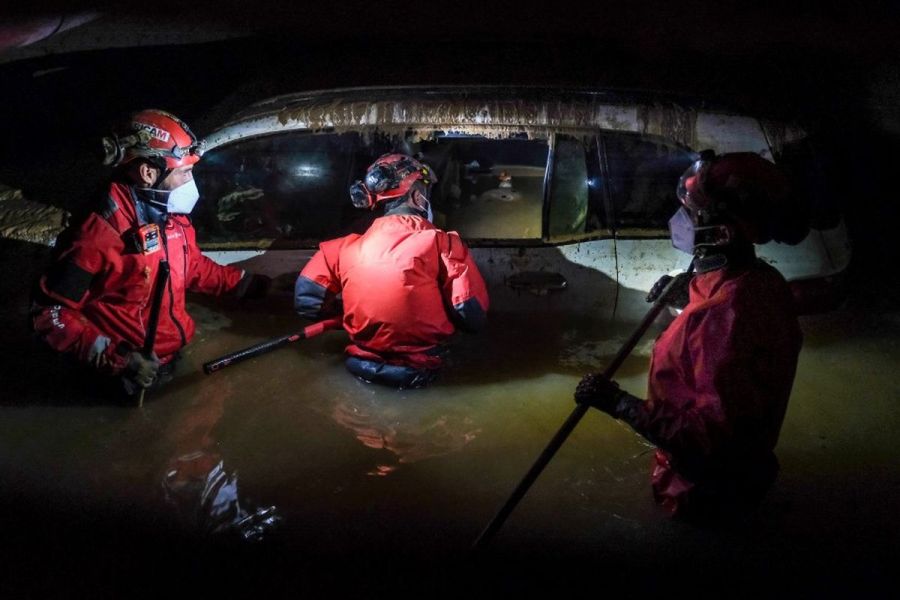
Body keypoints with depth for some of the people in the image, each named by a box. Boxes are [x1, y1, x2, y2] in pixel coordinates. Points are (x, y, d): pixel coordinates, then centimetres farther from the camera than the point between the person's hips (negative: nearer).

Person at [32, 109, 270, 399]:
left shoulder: (173, 218, -1)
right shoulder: (101, 233, -28)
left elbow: (194, 268, 18)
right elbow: (49, 313, -24)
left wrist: (245, 284, 12)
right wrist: (113, 357, -33)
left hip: (175, 360, 8)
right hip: (128, 382, -8)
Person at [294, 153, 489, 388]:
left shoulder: (347, 247, -4)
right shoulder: (443, 244, -14)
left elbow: (306, 298, -3)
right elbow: (473, 317, -17)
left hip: (363, 365, 4)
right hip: (419, 370, -4)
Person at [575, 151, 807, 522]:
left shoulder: (726, 314, -40)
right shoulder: (763, 282, -10)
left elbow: (713, 435, -39)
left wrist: (618, 403, -36)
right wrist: (687, 299, 5)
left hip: (704, 491, -8)